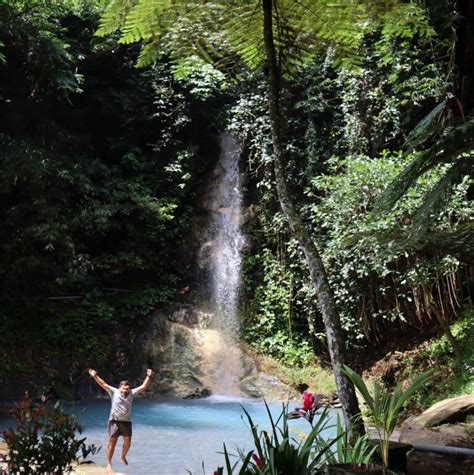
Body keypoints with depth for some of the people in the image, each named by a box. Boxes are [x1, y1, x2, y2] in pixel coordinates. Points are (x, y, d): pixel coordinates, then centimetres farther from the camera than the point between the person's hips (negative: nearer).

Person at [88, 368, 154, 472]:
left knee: (127, 443, 8)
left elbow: (143, 386, 3)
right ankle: (109, 463, 6)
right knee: (112, 442, -4)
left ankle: (123, 457, 37)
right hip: (114, 421, -3)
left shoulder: (131, 393, 5)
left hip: (126, 422, 3)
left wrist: (149, 376, -6)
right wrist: (95, 376, -18)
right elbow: (103, 384, -7)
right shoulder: (114, 392, -1)